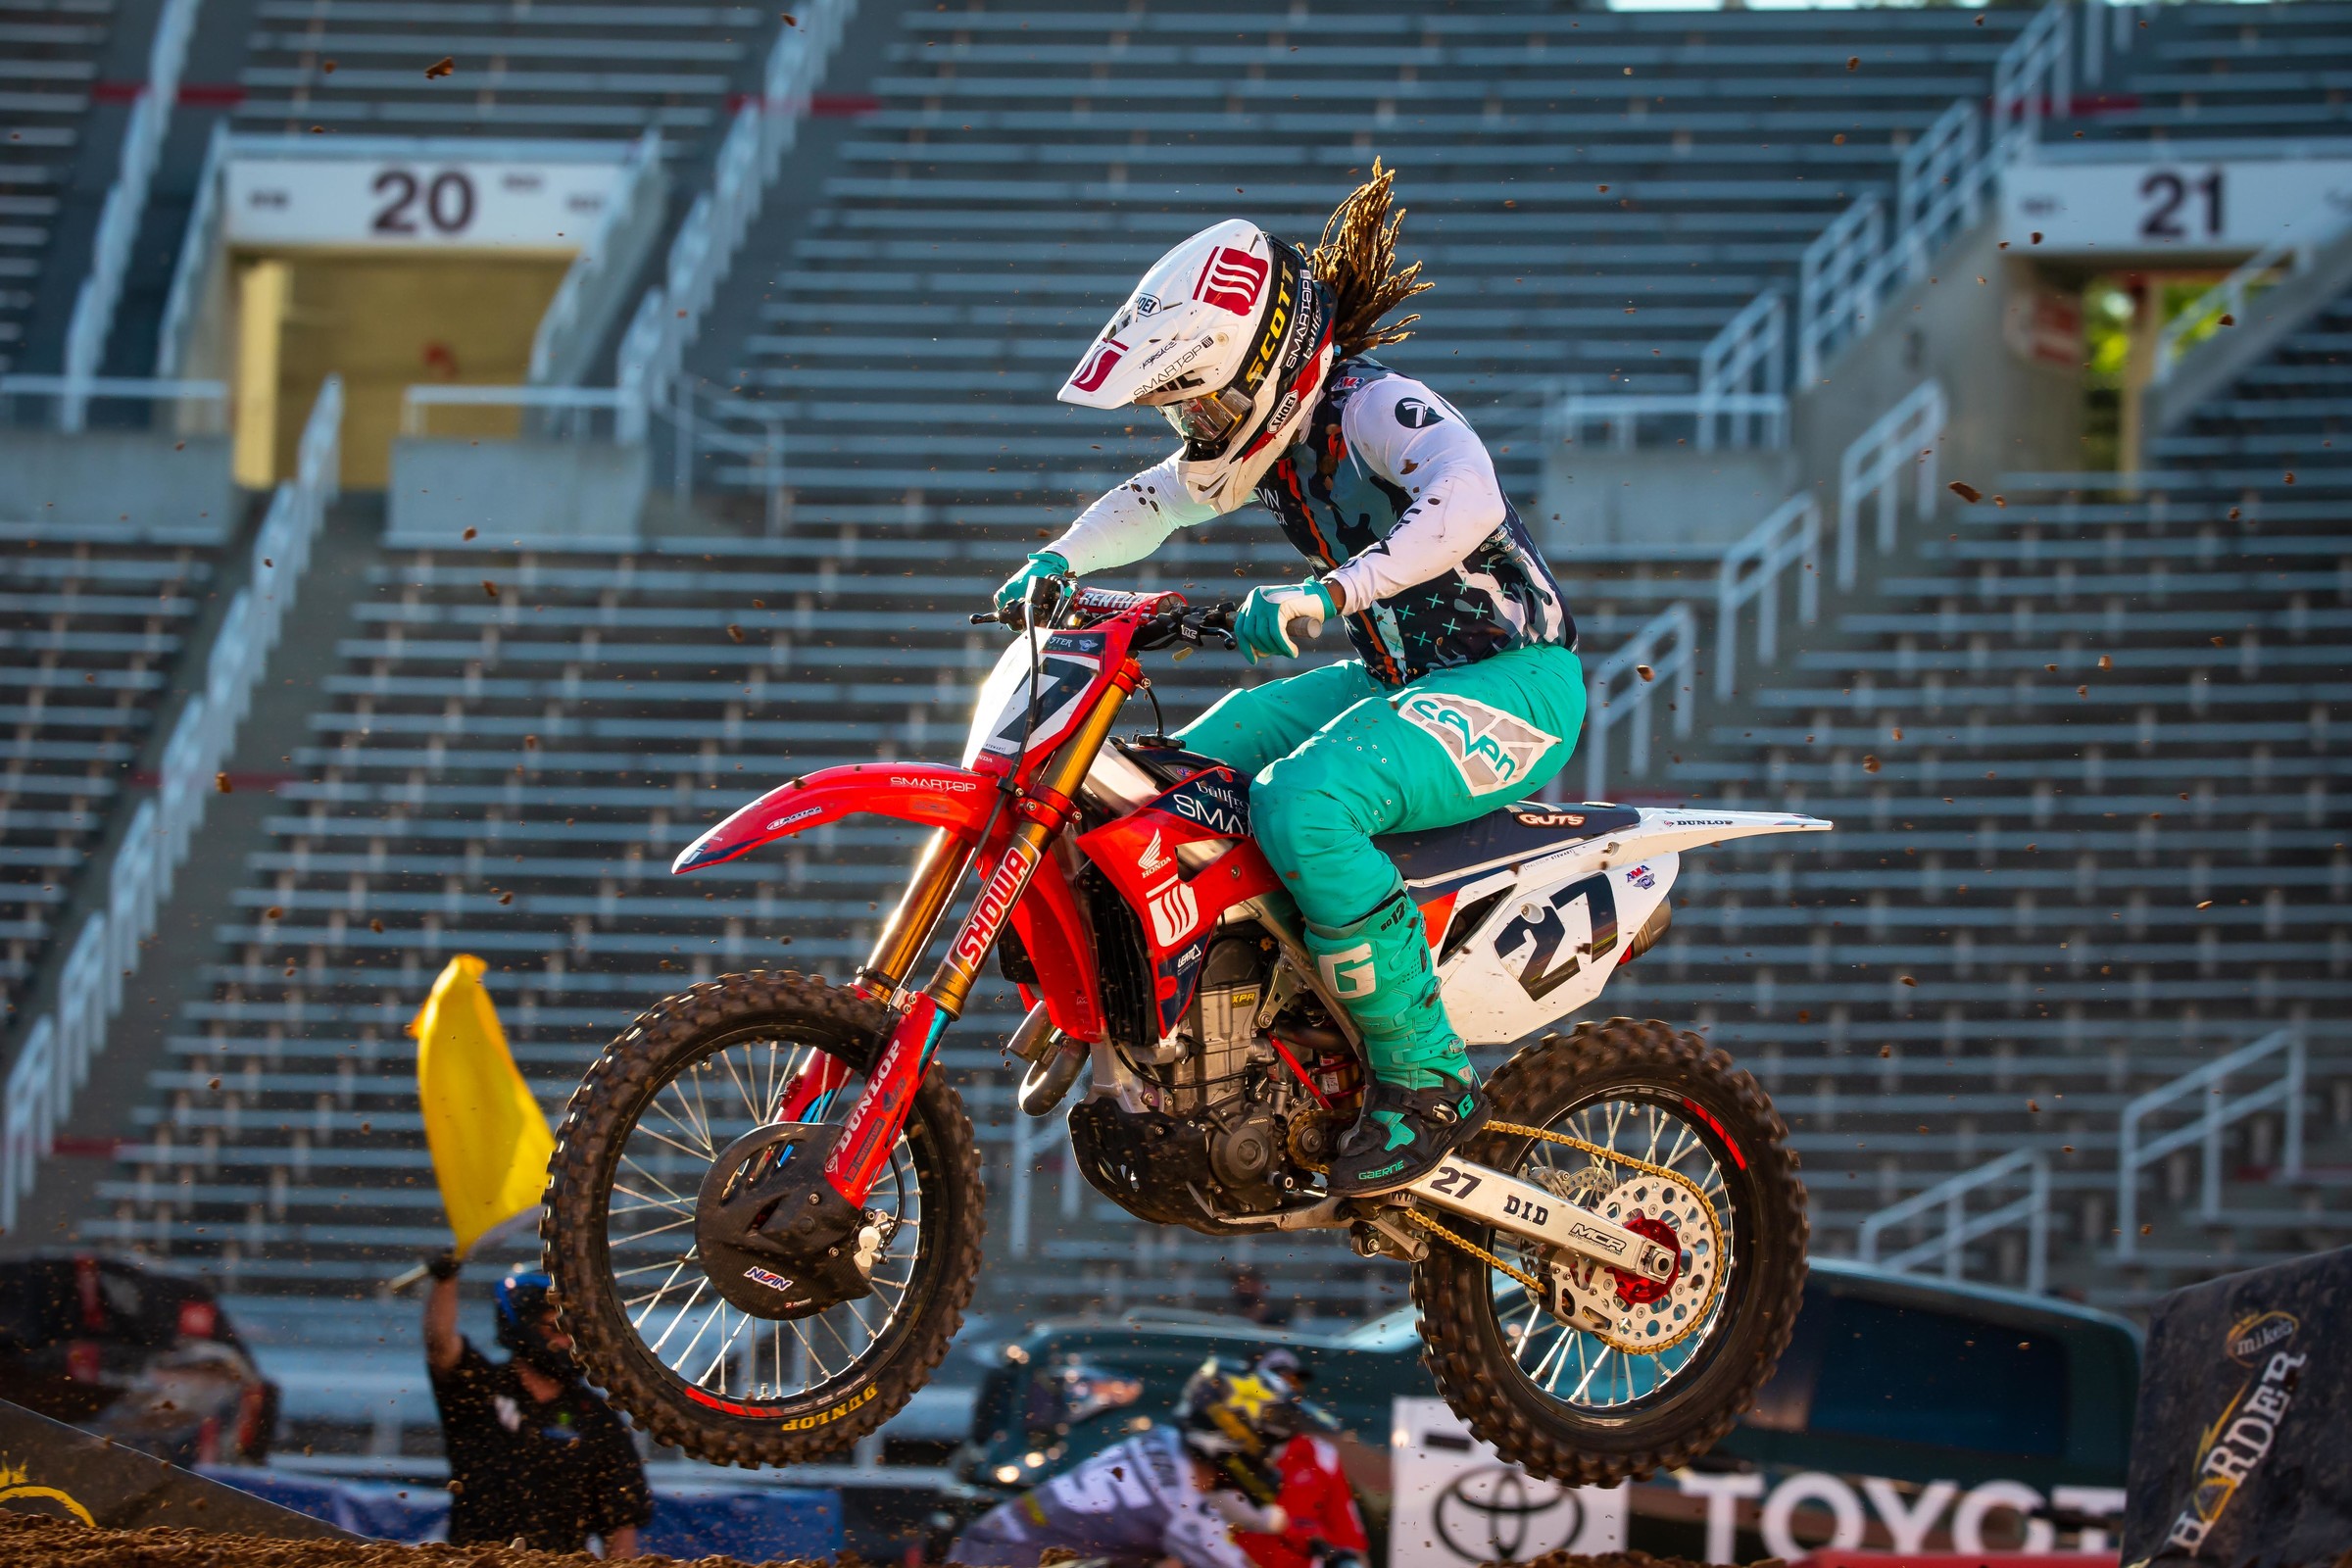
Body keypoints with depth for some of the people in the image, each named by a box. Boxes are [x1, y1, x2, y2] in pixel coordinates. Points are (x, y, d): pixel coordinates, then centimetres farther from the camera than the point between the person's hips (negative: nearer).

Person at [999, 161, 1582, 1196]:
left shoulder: (1375, 409, -20)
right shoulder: (1271, 438, 8)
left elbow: (1466, 499, -40)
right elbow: (1152, 503, 24)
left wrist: (1327, 594, -49)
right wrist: (1058, 560, 5)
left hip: (1511, 682, -10)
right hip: (1401, 677, 10)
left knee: (1300, 805, -32)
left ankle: (1425, 1081, -26)